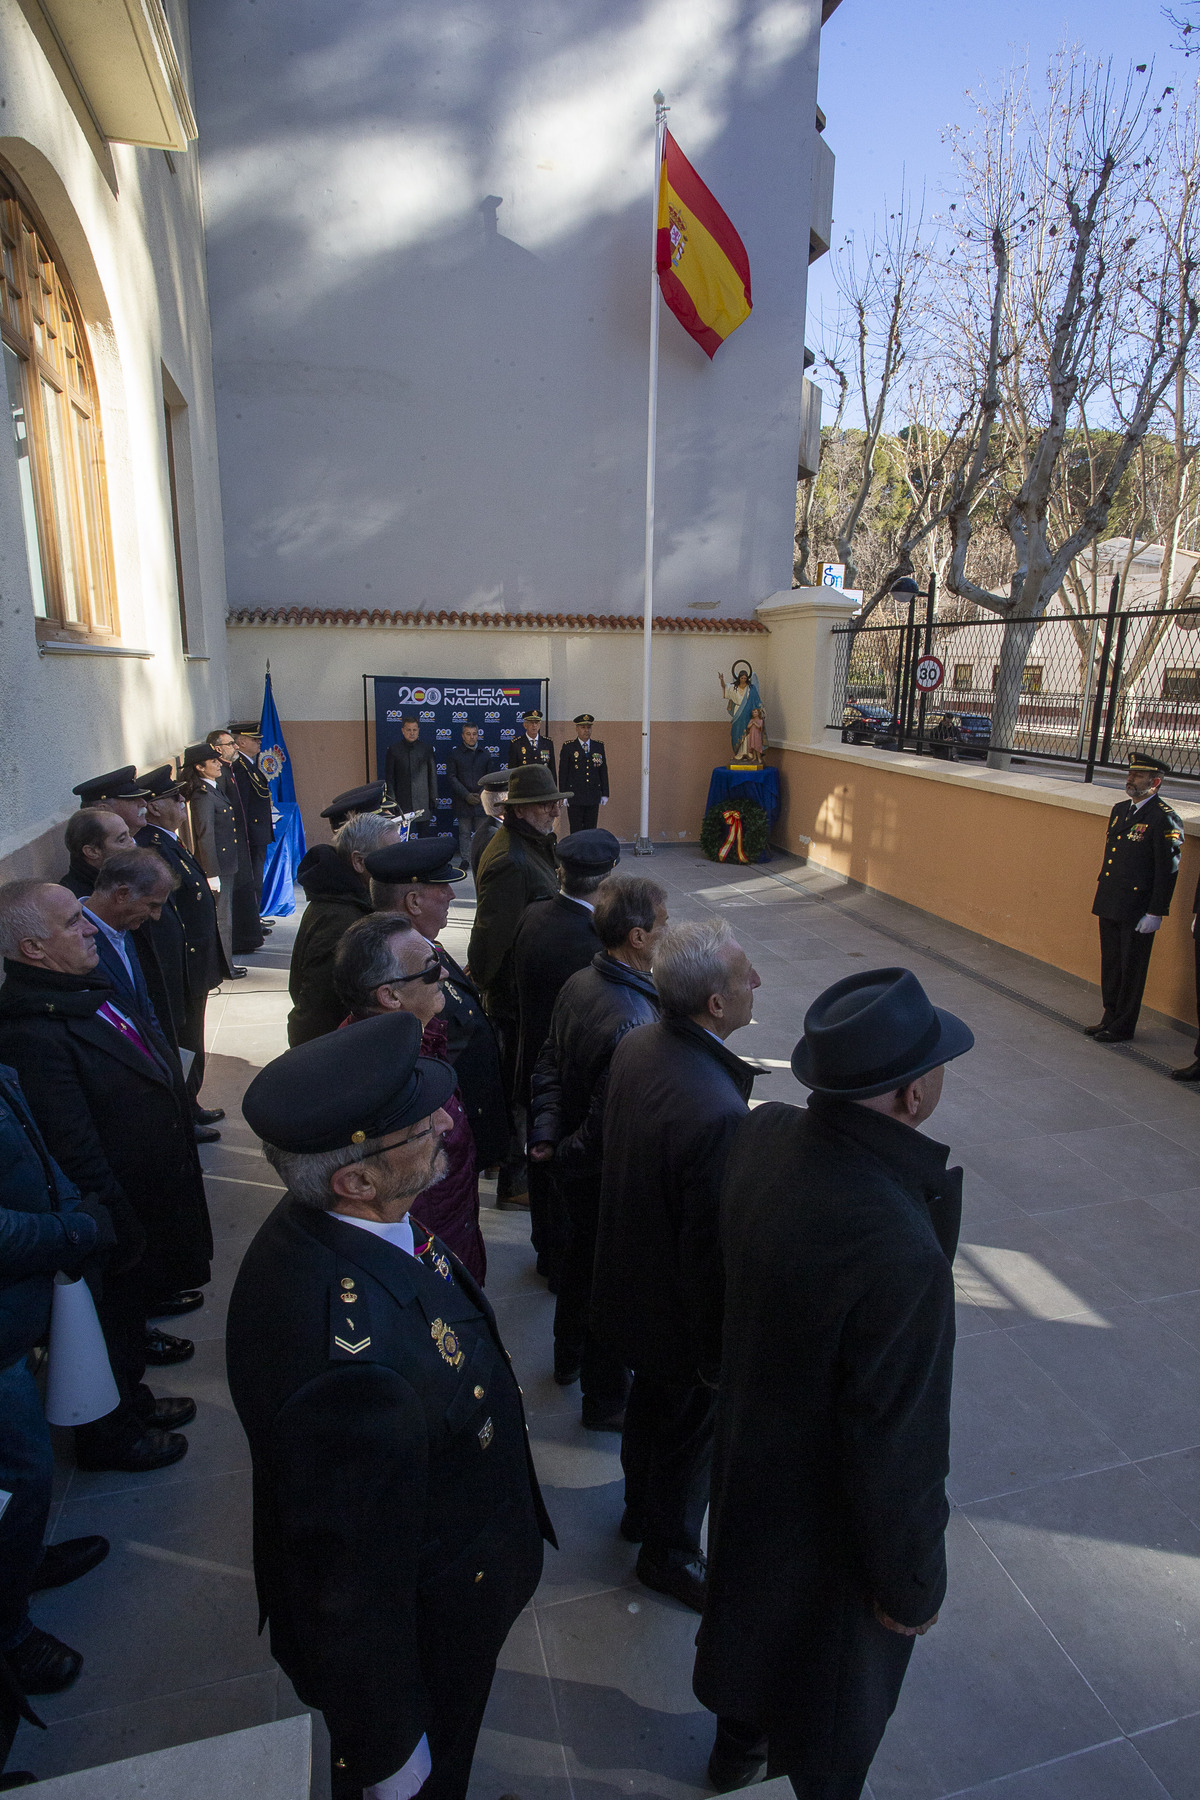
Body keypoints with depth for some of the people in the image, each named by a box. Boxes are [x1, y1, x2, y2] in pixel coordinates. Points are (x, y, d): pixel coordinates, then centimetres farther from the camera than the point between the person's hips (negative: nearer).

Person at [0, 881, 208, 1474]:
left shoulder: (86, 989, -2)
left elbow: (150, 1069, 10)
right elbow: (75, 1154, -29)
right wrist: (120, 1229, -21)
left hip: (148, 1200, 9)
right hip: (115, 1222, -9)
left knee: (129, 1312, 29)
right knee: (113, 1322, 17)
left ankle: (131, 1402, 53)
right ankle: (110, 1437, 42)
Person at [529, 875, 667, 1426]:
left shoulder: (579, 983, -7)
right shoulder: (633, 1020, -34)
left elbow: (549, 1063, 2)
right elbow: (611, 1126, -30)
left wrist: (544, 1134, 0)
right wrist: (568, 1152, -12)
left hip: (576, 1168, 8)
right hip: (607, 1176, -8)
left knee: (579, 1257, 29)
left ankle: (568, 1356, 54)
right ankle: (605, 1397, 37)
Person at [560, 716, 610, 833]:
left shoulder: (599, 746, 9)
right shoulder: (568, 747, 0)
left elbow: (603, 771, 11)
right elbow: (562, 773, 0)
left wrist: (605, 793, 7)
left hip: (593, 797, 3)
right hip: (575, 797, -3)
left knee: (591, 831, 6)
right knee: (576, 831, 0)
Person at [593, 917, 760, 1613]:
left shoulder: (636, 1046, -13)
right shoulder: (716, 1112, -40)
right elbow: (712, 1247, -29)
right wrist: (720, 1349, -13)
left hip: (634, 1274, 8)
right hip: (686, 1308, -8)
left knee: (652, 1399, 32)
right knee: (694, 1427, 21)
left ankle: (642, 1509, 58)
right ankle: (670, 1551, 48)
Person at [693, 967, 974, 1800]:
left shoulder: (762, 1134, -21)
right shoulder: (900, 1258, -42)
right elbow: (897, 1448, -28)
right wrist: (913, 1585, -8)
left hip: (749, 1456, 7)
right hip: (830, 1516, -6)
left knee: (754, 1606, 35)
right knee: (838, 1689, 27)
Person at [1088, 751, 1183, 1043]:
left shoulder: (1165, 819, -13)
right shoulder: (1120, 810, 12)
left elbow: (1168, 870, -15)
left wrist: (1155, 912, -16)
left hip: (1137, 909, -7)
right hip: (1109, 904, 8)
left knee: (1131, 970, 5)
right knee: (1110, 964, 17)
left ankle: (1123, 1028, 16)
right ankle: (1110, 1018, 30)